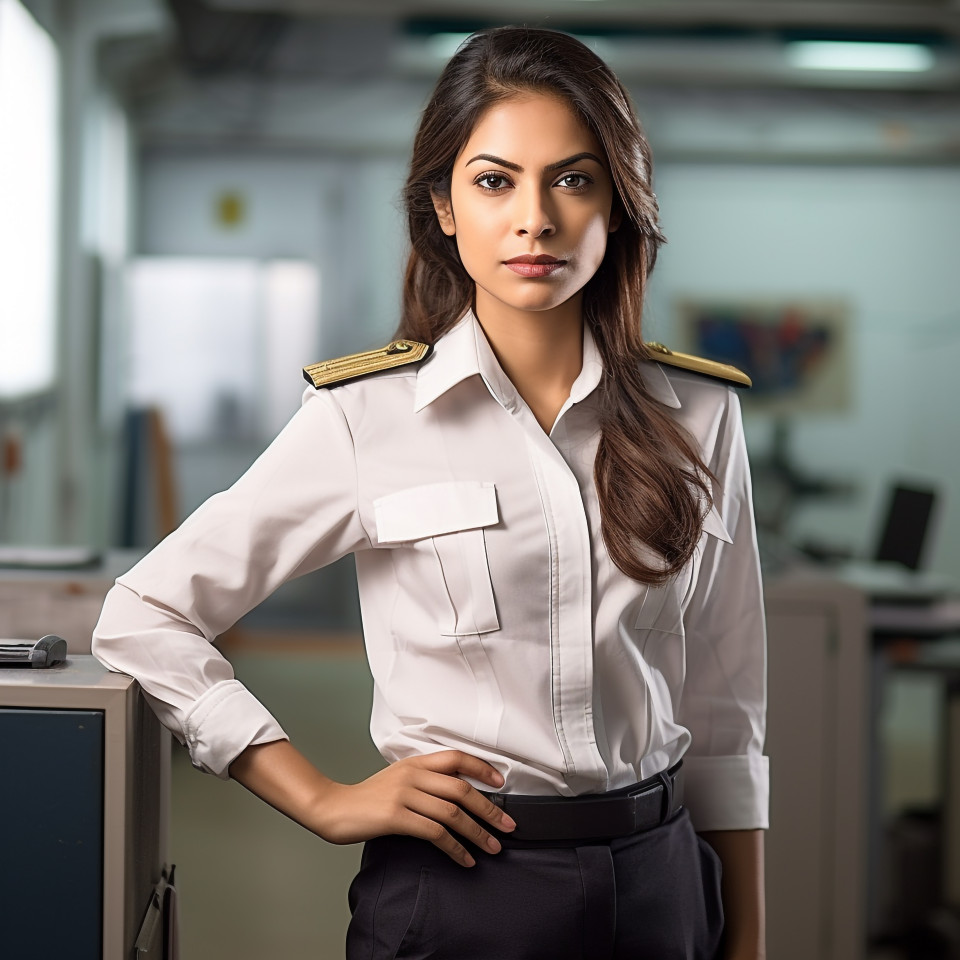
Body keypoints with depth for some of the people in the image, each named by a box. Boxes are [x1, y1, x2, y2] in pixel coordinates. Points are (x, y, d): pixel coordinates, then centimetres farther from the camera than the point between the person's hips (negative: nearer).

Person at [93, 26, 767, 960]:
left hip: (660, 880, 3)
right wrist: (326, 802, -7)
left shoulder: (697, 417, 0)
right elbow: (141, 618, -4)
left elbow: (724, 716, 6)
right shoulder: (365, 415, -9)